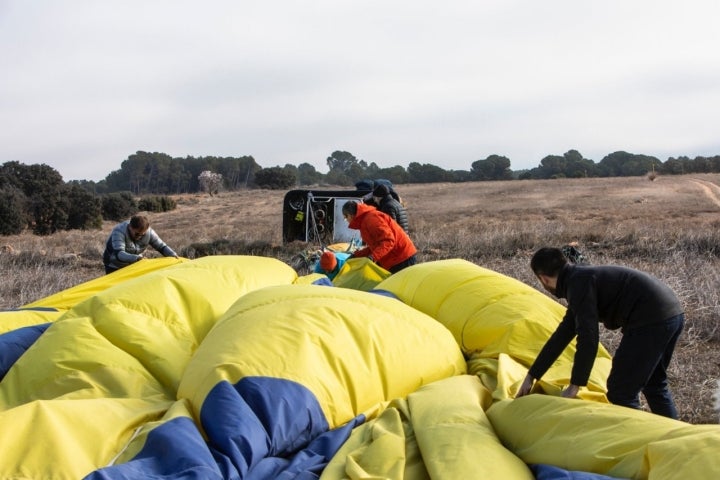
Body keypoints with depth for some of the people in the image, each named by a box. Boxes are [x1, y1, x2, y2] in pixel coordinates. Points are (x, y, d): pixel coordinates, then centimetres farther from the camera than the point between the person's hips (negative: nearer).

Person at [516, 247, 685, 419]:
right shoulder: (584, 277, 21)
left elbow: (588, 339, -18)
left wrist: (575, 386, -10)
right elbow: (561, 335, 25)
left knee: (620, 392, -1)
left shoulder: (578, 283, -11)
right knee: (654, 385, 28)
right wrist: (531, 376, 29)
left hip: (651, 320, -11)